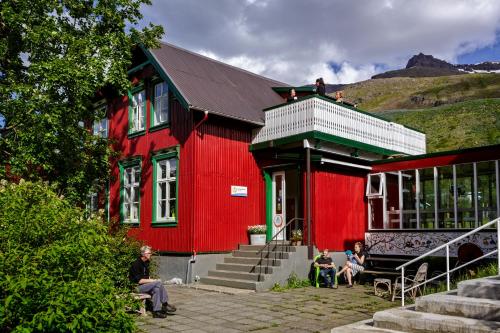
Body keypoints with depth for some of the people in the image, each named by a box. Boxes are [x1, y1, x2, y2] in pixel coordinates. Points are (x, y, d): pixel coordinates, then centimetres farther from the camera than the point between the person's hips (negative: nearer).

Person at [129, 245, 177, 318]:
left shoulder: (146, 263, 13)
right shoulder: (136, 264, -16)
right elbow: (139, 280, -21)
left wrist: (152, 280, 0)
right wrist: (152, 281, -17)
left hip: (145, 285, 9)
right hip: (136, 286, -8)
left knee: (156, 289, -22)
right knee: (158, 283, -25)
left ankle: (156, 311, -19)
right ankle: (165, 305, -16)